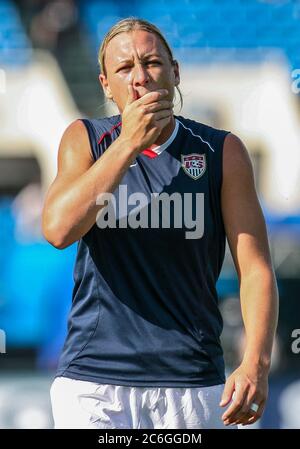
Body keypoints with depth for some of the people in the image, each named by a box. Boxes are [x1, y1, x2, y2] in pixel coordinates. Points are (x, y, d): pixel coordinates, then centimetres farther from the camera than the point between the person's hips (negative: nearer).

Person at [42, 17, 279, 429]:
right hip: (93, 388, 0)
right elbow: (58, 230, -14)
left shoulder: (223, 152, 3)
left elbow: (255, 268, -2)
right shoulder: (85, 140, 4)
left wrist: (256, 364, -17)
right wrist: (128, 144, -17)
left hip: (194, 387, 1)